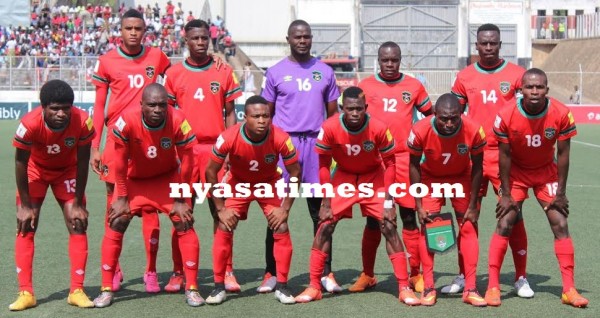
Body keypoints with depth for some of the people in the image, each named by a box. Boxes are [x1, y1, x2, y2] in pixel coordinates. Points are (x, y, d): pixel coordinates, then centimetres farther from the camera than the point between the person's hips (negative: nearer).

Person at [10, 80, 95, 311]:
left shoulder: (82, 122, -32)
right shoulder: (30, 124, -36)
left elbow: (82, 162, -19)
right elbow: (21, 162, -21)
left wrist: (78, 203, -14)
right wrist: (25, 205, -17)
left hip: (67, 170, 1)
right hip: (36, 169, -1)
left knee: (78, 224, -7)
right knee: (25, 226, -10)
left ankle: (77, 291, 0)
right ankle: (25, 293, -6)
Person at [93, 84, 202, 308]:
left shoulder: (178, 122, -29)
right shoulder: (126, 122, -30)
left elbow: (186, 163, -16)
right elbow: (120, 163, -17)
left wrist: (180, 200, -11)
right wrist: (121, 198, -11)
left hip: (168, 178, 0)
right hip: (134, 179, 0)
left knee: (184, 223, -10)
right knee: (116, 224, -10)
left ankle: (191, 288, 0)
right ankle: (106, 289, 1)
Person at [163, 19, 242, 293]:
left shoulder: (224, 73, 6)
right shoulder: (173, 74, 6)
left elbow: (230, 114, 8)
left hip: (215, 148, 0)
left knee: (220, 210, -2)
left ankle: (226, 272, 2)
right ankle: (179, 273, 8)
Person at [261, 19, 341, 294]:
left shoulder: (325, 72, 11)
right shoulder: (276, 72, 6)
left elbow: (332, 113, 14)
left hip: (316, 143, 1)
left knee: (320, 209, 1)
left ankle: (326, 273, 6)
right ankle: (271, 273, 6)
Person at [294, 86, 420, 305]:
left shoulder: (378, 128, -26)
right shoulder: (329, 128, -25)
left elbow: (389, 163, -13)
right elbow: (323, 165, -12)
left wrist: (388, 201, -17)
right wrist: (326, 202, -13)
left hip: (374, 177, -1)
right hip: (343, 176, 1)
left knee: (388, 226, -9)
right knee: (325, 225, -9)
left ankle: (404, 288, -2)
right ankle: (314, 287, 0)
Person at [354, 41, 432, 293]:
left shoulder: (413, 85, 6)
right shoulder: (366, 86, 3)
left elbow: (430, 116, 16)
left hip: (405, 158, 0)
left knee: (409, 215, 0)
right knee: (373, 218, 4)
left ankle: (415, 274, 6)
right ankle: (367, 274, 13)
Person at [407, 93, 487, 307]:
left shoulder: (473, 131, -31)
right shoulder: (420, 131, -33)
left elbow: (477, 166, -14)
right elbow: (414, 166, -16)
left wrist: (473, 205, -11)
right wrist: (418, 206, -16)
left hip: (461, 178, 1)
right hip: (430, 178, -1)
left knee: (468, 227, -4)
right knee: (427, 227, -8)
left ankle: (470, 289, 1)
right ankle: (429, 288, 0)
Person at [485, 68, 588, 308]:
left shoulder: (561, 114, -22)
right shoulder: (506, 116, -24)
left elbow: (563, 154, -13)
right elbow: (505, 156, -14)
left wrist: (561, 193, -10)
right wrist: (506, 194, -12)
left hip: (546, 171, 1)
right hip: (516, 172, -1)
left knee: (560, 224, -6)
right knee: (504, 224, -10)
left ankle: (569, 289, -1)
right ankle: (493, 286, -4)